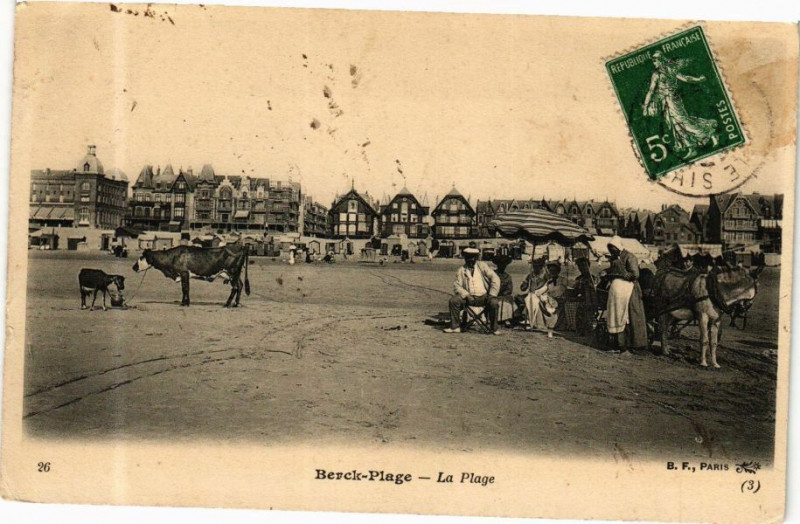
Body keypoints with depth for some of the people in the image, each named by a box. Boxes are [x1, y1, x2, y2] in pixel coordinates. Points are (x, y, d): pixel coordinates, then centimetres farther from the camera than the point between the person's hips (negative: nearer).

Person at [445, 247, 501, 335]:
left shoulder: (482, 266, 2)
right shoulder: (462, 270, 6)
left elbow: (495, 278, -2)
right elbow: (457, 285, 1)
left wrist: (492, 294, -11)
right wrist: (466, 295, -16)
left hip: (483, 297, -1)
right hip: (468, 297, 2)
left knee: (493, 302, -31)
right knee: (453, 300, -22)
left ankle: (494, 328, -14)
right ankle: (455, 327, -10)